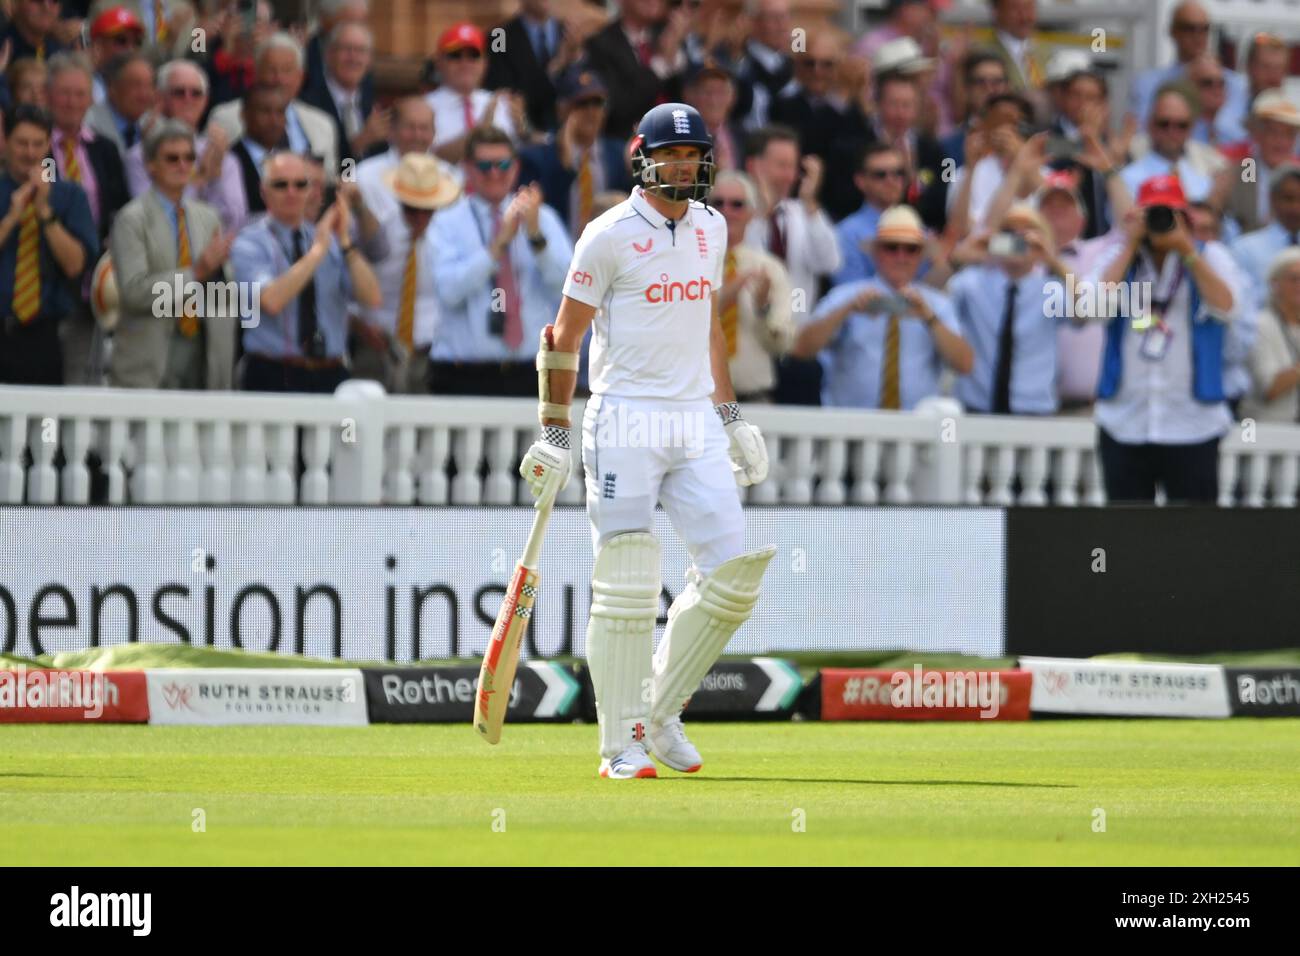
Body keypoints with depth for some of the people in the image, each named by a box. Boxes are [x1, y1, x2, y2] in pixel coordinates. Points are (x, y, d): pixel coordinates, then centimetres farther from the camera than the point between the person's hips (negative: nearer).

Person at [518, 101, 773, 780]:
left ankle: (661, 709, 13)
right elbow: (565, 335, -3)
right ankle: (622, 744, -1)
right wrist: (553, 436, -7)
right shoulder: (611, 235, -6)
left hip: (695, 419, 6)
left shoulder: (711, 229, 13)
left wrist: (730, 416, 20)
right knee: (627, 586, -8)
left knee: (732, 572, -3)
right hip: (625, 420, -6)